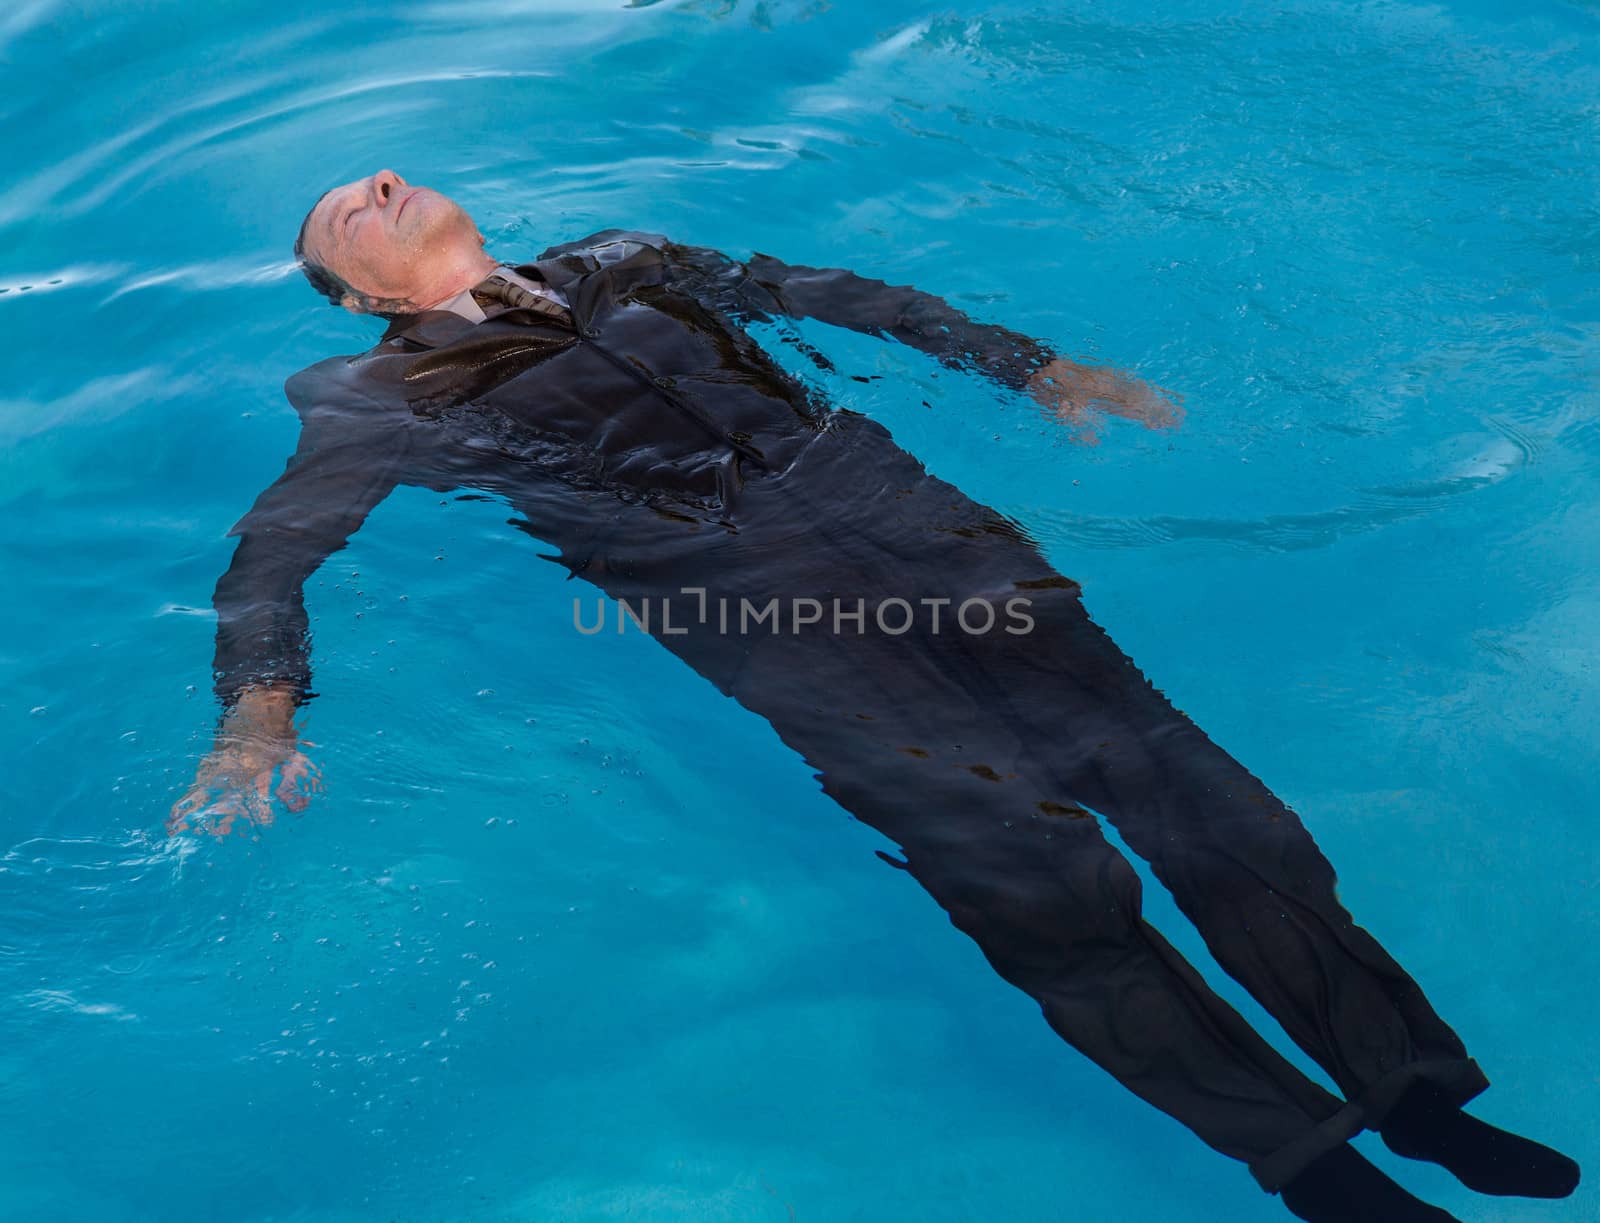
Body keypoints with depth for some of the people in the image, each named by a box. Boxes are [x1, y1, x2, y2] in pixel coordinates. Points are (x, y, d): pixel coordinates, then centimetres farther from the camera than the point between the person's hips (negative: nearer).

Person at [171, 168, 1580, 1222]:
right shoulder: (385, 397, 17)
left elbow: (832, 292, 29)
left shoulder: (619, 262, 29)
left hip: (862, 486, 5)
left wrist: (1036, 367, 22)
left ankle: (1425, 1094, -7)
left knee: (1167, 763, -11)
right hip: (716, 579, -4)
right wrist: (258, 713, -16)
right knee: (1023, 853, -22)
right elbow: (275, 550, 6)